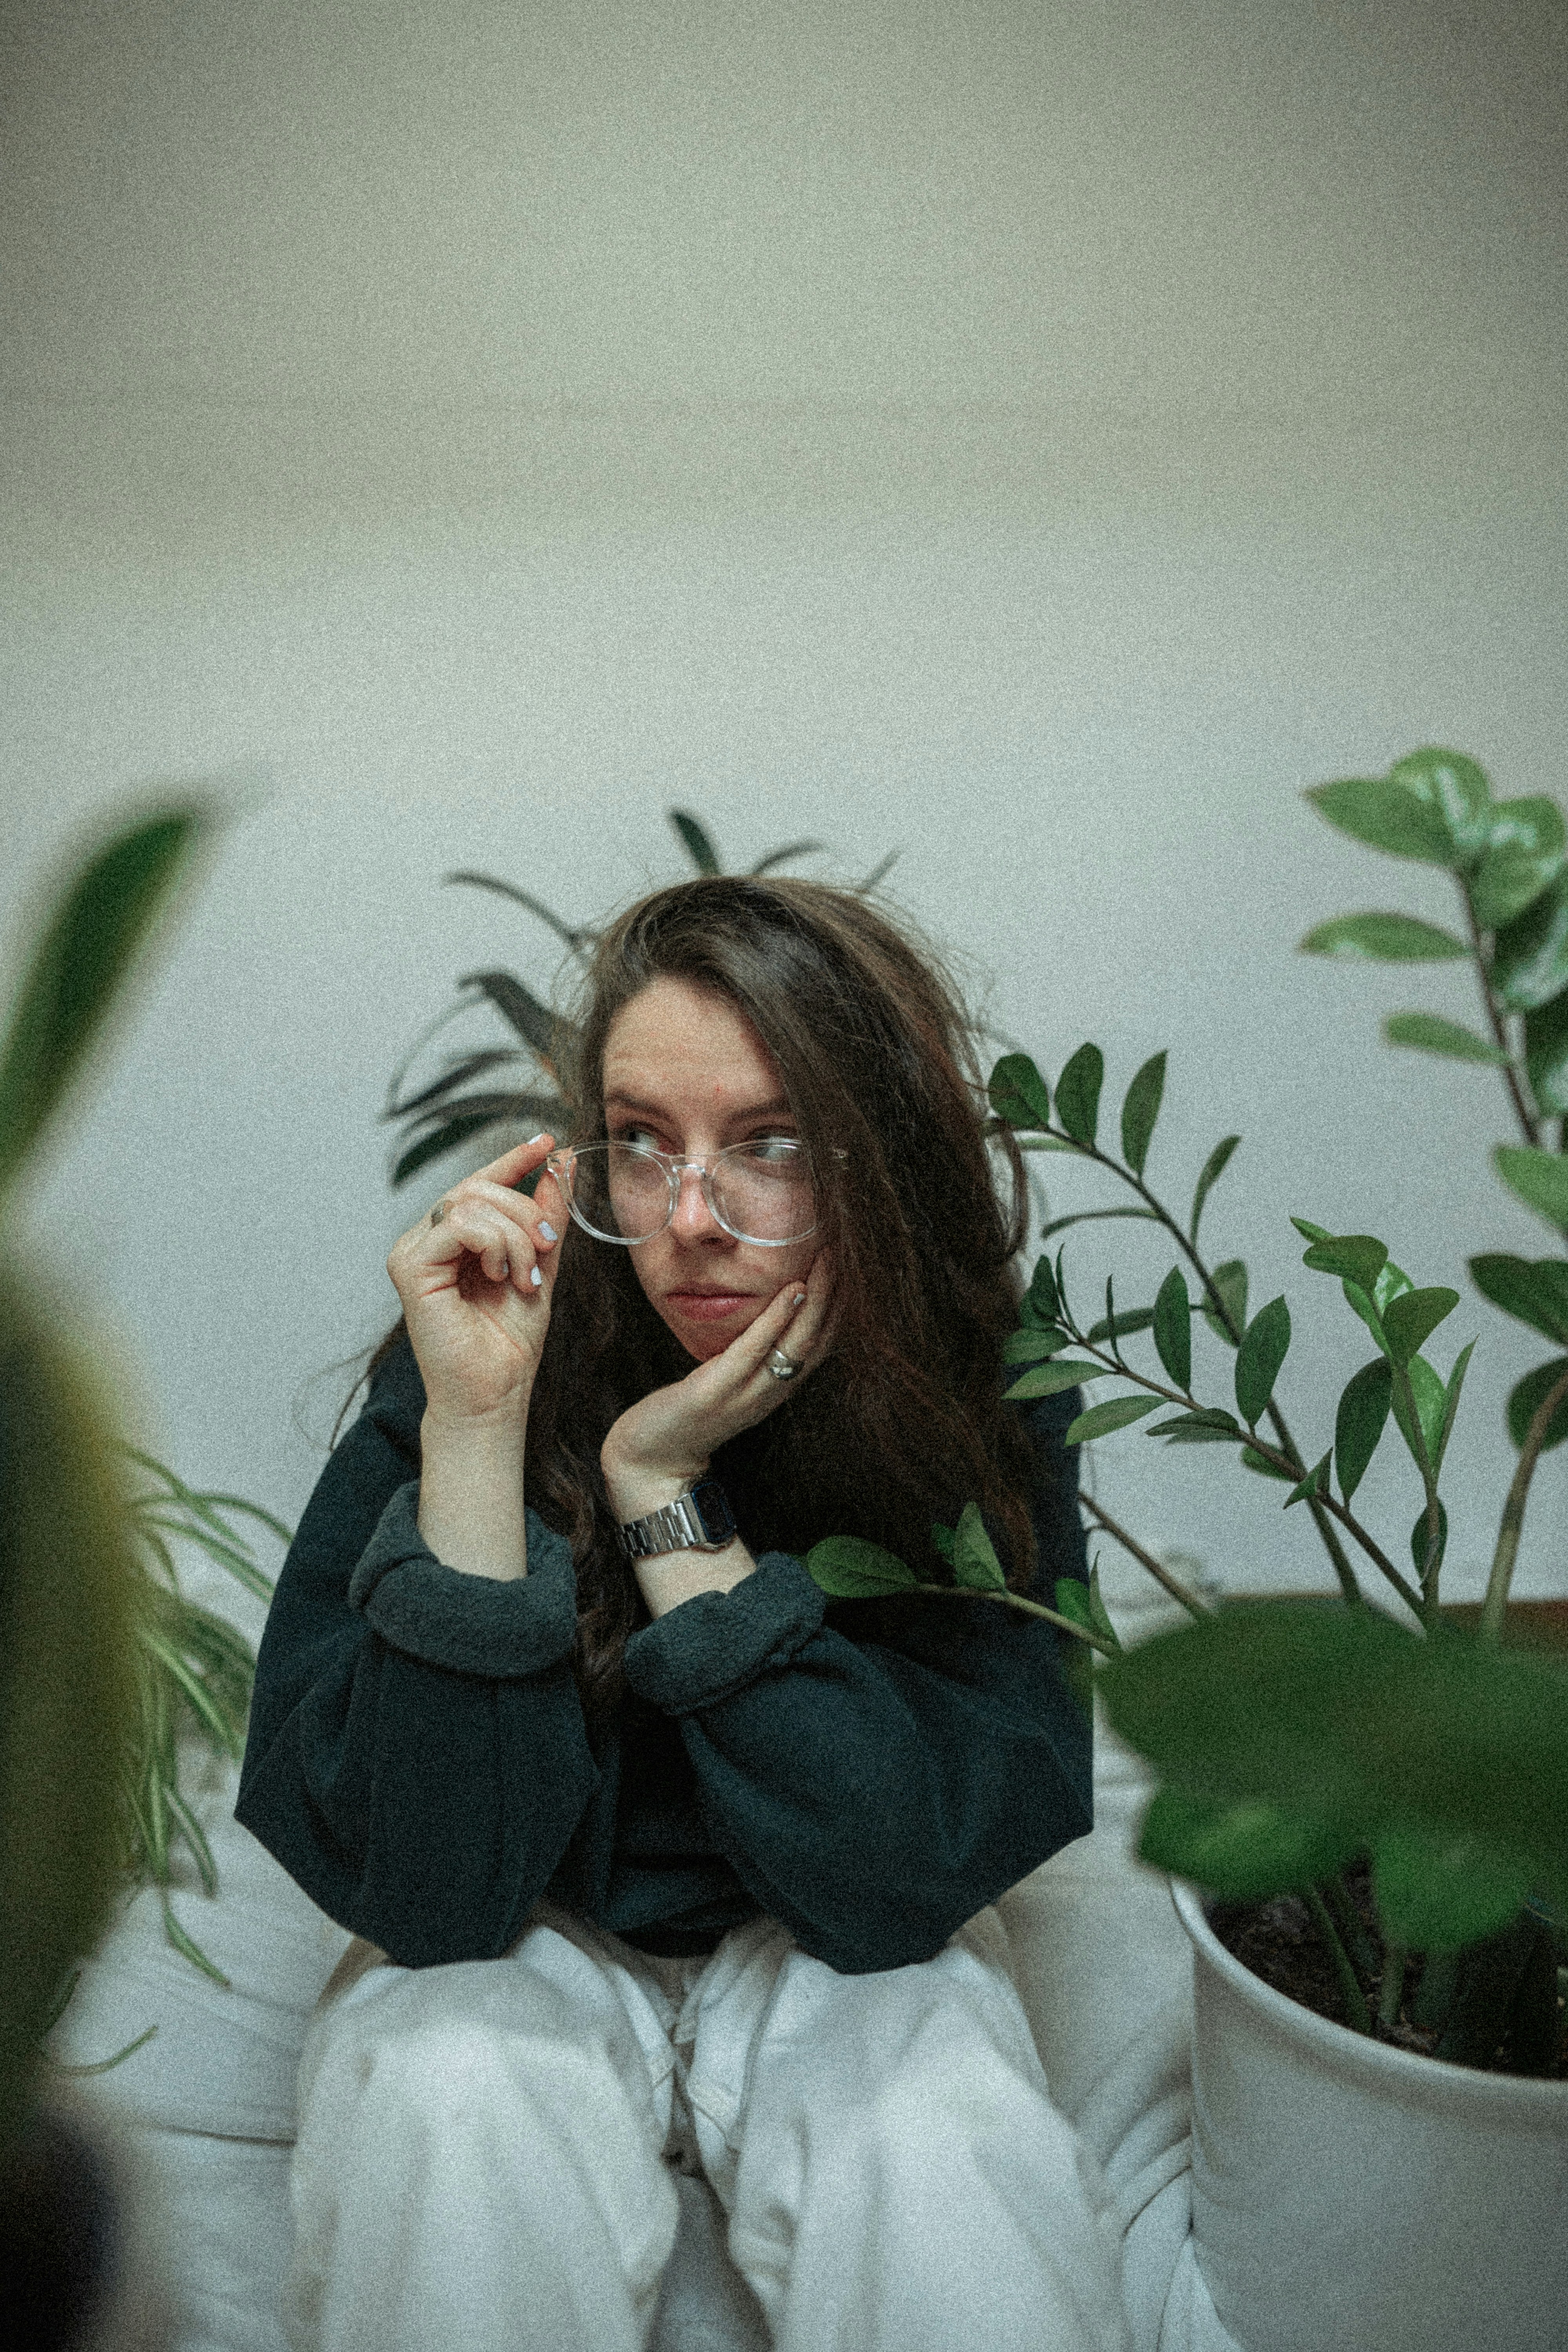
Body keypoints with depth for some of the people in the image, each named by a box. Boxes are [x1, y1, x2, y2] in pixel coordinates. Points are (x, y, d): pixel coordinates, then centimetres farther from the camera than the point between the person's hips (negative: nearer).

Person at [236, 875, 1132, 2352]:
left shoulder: (976, 1403, -18)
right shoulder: (478, 1366, -21)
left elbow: (902, 1884, -23)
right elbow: (429, 1894, -26)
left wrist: (665, 1492, -30)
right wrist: (475, 1424, -35)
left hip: (839, 1961, 0)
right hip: (526, 1948, 1)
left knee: (947, 2158, -30)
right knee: (447, 2105, -30)